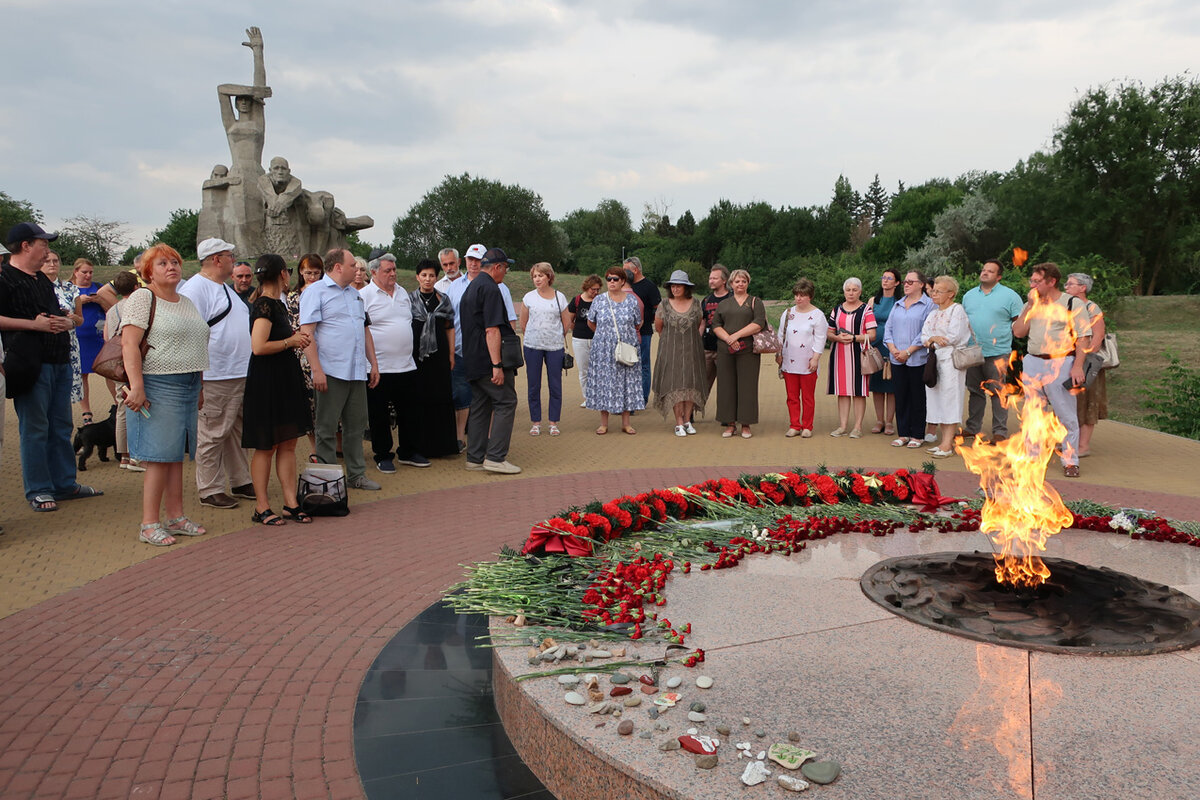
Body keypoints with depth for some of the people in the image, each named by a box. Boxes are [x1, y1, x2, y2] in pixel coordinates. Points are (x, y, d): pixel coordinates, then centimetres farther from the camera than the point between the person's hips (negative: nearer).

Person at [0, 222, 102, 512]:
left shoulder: (43, 280, 22)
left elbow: (58, 313, 29)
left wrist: (65, 322, 6)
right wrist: (34, 324, -17)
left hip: (60, 362, 9)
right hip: (31, 364, -8)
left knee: (61, 426, 12)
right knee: (34, 428, -3)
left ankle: (64, 483, 21)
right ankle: (38, 490, 5)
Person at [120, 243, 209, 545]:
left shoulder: (186, 303, 19)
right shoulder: (142, 298, -5)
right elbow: (129, 344, -14)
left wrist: (200, 387, 20)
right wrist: (136, 386, -22)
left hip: (187, 387, 8)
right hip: (158, 387, -7)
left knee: (176, 455, 11)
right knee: (158, 456, -7)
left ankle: (176, 517, 17)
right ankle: (149, 524, 0)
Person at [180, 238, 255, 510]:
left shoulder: (224, 288, 20)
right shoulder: (195, 289, -12)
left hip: (240, 375, 10)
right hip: (215, 378, -10)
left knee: (236, 431, 16)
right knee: (212, 435, -2)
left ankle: (240, 482, 25)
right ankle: (210, 490, 6)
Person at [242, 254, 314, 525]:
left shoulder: (276, 304, 14)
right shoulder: (265, 305, -15)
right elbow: (258, 346, -23)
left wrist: (295, 337, 9)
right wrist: (291, 341, -11)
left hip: (285, 380, 9)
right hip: (266, 382, -9)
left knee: (288, 444, 9)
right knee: (266, 446, 0)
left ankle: (291, 503, 15)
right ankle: (261, 507, 10)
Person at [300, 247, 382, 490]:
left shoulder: (355, 295, 20)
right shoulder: (316, 292, -4)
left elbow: (365, 331, 24)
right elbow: (306, 333, -12)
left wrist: (373, 363, 17)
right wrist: (317, 370, -19)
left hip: (357, 372, 7)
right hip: (331, 372, -7)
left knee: (356, 425, 11)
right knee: (327, 428, 0)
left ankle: (357, 474, 20)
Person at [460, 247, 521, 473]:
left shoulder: (471, 287, 19)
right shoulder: (490, 288, -14)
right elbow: (492, 330, -21)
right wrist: (497, 365, -23)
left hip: (472, 360, 10)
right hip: (488, 360, -10)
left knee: (480, 406, 12)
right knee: (506, 403, -4)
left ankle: (475, 457, 14)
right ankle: (495, 457, -8)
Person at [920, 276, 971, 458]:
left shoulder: (957, 310, -3)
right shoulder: (933, 314, 20)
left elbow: (954, 337, -13)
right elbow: (924, 336, 11)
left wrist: (933, 340, -1)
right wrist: (932, 339, -11)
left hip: (950, 360, -8)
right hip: (934, 360, 8)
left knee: (949, 400, -9)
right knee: (937, 400, 6)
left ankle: (947, 444, -11)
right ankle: (944, 440, 10)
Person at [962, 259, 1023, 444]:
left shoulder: (1010, 296, -1)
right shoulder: (969, 295, 14)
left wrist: (1006, 335, -11)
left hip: (997, 353, -5)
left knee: (998, 393, -2)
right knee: (975, 392, 12)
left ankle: (1000, 431, 4)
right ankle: (972, 428, 21)